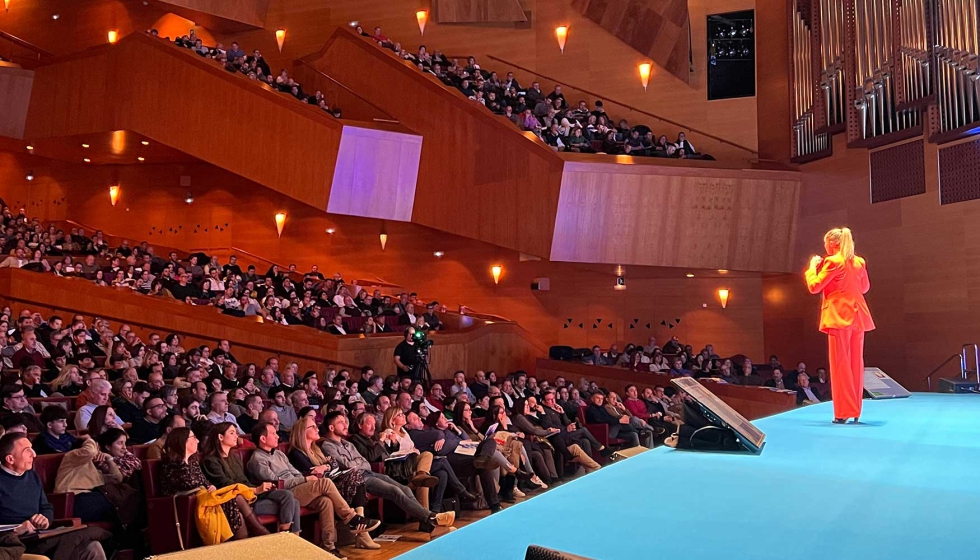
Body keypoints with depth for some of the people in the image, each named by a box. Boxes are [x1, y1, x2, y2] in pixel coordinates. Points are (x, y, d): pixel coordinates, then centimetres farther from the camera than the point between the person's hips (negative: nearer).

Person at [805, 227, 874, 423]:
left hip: (839, 317, -7)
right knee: (856, 362, 9)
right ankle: (855, 411, 14)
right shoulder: (859, 262, 11)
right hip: (857, 316, 7)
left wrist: (813, 267, 4)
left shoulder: (833, 262, -11)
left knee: (840, 363, -4)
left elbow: (814, 287, -10)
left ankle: (844, 412, -4)